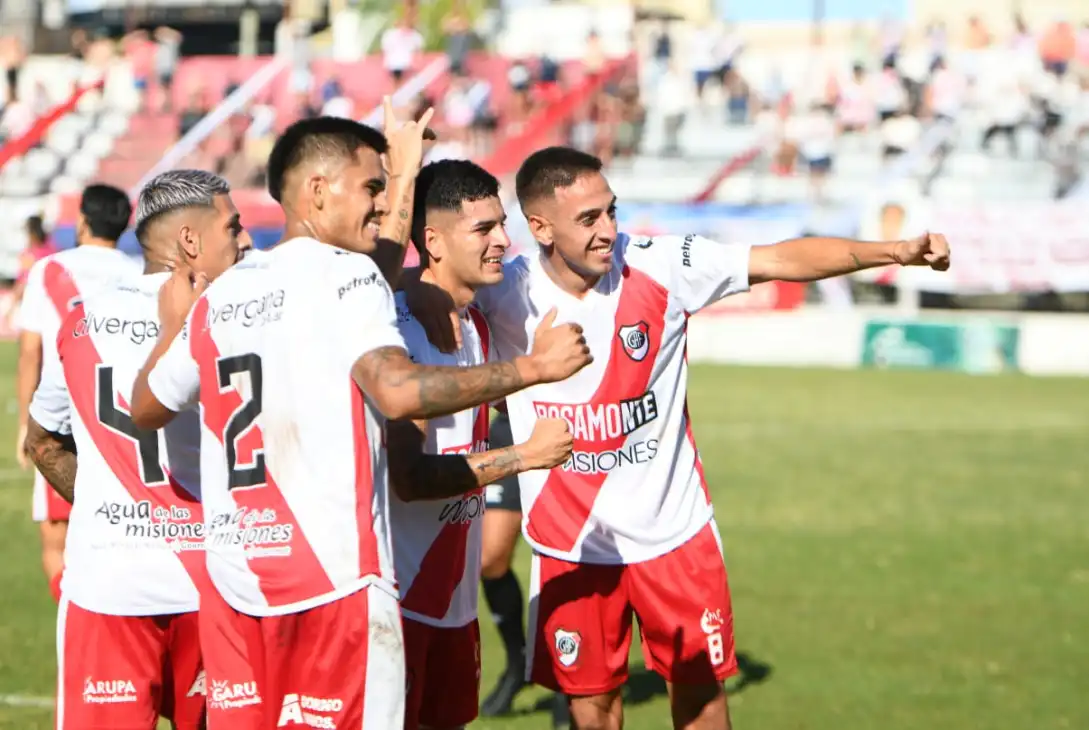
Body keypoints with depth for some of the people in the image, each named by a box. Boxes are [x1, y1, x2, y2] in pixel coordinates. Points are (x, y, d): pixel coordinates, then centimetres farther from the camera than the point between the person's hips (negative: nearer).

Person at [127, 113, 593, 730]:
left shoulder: (218, 296, 13)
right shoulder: (346, 276, -6)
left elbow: (146, 407, 25)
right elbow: (398, 392, -23)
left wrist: (174, 327, 40)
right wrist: (532, 368, -17)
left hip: (234, 581, 6)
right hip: (335, 580, -6)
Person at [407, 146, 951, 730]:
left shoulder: (658, 267, -13)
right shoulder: (505, 292, -13)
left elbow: (783, 259, -15)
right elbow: (409, 281, -7)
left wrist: (893, 251, -26)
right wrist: (428, 298, -32)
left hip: (673, 530, 0)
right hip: (569, 543, 0)